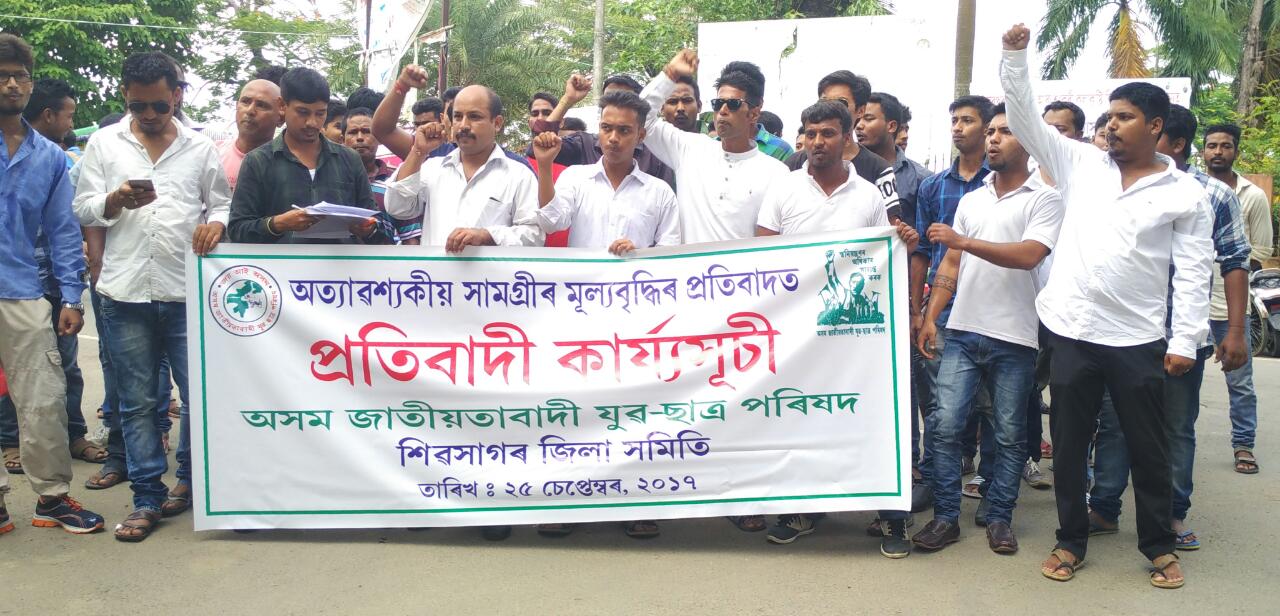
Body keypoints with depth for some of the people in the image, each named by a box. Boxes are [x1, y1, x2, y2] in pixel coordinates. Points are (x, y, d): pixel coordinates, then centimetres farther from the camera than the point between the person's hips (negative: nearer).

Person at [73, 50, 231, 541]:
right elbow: (83, 209, 9)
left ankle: (190, 480, 22)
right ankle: (147, 499, 13)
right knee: (136, 402, 5)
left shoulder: (200, 148, 11)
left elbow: (221, 203, 11)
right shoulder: (104, 143, 12)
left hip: (188, 292, 0)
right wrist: (115, 201, -11)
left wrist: (216, 221, -11)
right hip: (127, 294, 0)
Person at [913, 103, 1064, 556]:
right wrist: (930, 317, 7)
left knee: (1009, 435, 6)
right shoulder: (971, 200, 16)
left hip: (1013, 337, -4)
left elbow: (1028, 255, -18)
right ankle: (946, 517, 8)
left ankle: (1000, 518, 19)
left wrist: (963, 241, -19)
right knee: (946, 425, -2)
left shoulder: (1045, 200, -2)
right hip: (962, 331, 4)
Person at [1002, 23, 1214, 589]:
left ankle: (1159, 546, 26)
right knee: (1069, 447, 10)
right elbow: (1025, 119, 4)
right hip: (1072, 333, 2)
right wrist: (1015, 56, -7)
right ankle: (1071, 541, 24)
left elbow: (1193, 272, -2)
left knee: (1149, 449, 9)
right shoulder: (1081, 165, 6)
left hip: (1139, 341, -2)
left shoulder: (1185, 195, 0)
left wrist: (1185, 340, -8)